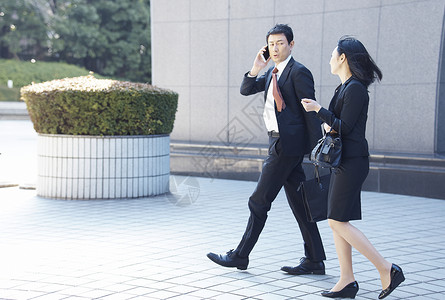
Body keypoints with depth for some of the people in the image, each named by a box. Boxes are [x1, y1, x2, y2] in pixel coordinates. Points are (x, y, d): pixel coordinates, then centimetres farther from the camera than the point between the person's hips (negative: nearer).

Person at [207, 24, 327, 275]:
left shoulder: (299, 72, -10)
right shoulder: (273, 73, 16)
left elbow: (311, 112, -13)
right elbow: (246, 90, 15)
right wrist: (256, 68, -2)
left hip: (287, 145, -9)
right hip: (282, 144, 9)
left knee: (259, 202, -2)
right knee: (299, 203, 9)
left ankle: (240, 255, 9)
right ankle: (314, 261, 13)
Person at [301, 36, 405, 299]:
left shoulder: (355, 88, -15)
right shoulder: (345, 87, 15)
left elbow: (344, 127, -17)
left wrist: (318, 109, -10)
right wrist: (329, 123, 4)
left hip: (352, 162, -10)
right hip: (344, 161, 10)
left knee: (338, 221, -9)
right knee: (336, 221, 9)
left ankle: (387, 269, -5)